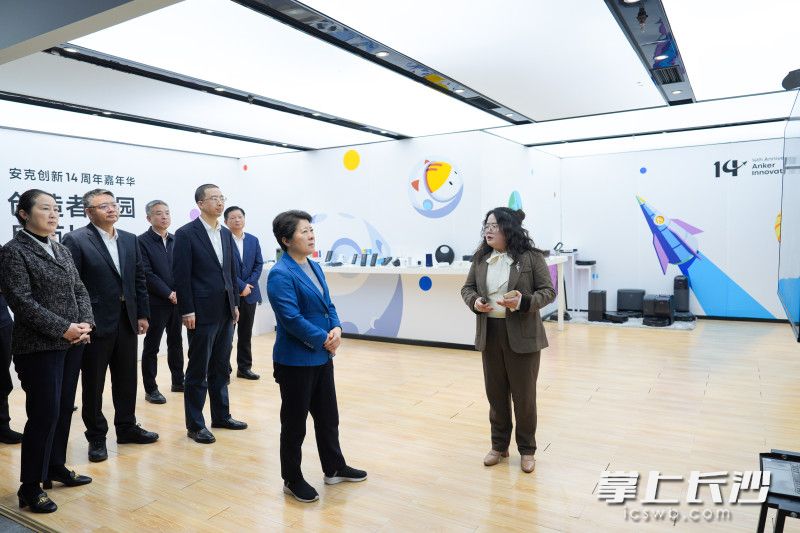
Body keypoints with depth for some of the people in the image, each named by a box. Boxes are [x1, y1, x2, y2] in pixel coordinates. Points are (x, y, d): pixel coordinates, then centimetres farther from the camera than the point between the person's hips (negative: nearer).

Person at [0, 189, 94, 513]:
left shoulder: (61, 251, 12)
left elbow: (80, 290, 11)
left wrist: (85, 323, -6)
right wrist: (63, 328, -18)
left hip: (72, 343, 7)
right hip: (39, 347, -6)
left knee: (64, 409, 12)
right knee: (44, 413, -4)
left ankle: (56, 468, 28)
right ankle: (30, 487, 10)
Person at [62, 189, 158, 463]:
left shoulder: (130, 240, 9)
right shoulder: (75, 240, -8)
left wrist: (142, 314, 8)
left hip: (127, 321, 5)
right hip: (96, 324, -5)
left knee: (127, 379, 15)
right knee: (93, 384, 8)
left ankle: (127, 427, 31)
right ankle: (96, 437, 22)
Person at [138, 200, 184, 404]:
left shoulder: (176, 240, 9)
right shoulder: (142, 241, -7)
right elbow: (147, 274, -13)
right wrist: (169, 293, -16)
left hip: (176, 301, 5)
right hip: (156, 303, -5)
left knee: (176, 343, 15)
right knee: (151, 347, 5)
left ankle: (178, 381, 27)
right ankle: (150, 389, 14)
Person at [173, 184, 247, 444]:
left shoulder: (226, 233, 11)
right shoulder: (186, 234, -8)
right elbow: (181, 275, -11)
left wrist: (235, 303, 10)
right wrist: (187, 311, -14)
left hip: (226, 311, 6)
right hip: (202, 312, -6)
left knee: (221, 368, 15)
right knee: (198, 371, 4)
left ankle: (221, 415, 28)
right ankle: (195, 424, 16)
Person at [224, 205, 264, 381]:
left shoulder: (253, 240, 10)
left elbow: (259, 264, 7)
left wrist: (249, 285, -7)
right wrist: (241, 286, -14)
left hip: (249, 293, 5)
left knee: (246, 333, 10)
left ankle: (245, 367, 19)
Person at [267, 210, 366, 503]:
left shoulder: (314, 267, 8)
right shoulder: (280, 274, -19)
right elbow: (292, 318, -24)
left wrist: (337, 329, -8)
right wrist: (325, 340, -16)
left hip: (322, 357, 8)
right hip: (295, 360, -8)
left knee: (328, 416, 20)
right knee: (294, 423, 8)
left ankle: (334, 468, 37)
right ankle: (292, 480, 26)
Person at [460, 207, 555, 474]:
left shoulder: (530, 257, -9)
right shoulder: (480, 258, 5)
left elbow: (548, 290, -7)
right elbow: (467, 287, 12)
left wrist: (524, 302, -24)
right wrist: (474, 301, -10)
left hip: (522, 335, -4)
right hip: (489, 333, 4)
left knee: (524, 394, 7)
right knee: (495, 392, 14)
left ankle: (527, 449, 26)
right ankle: (499, 445, 32)